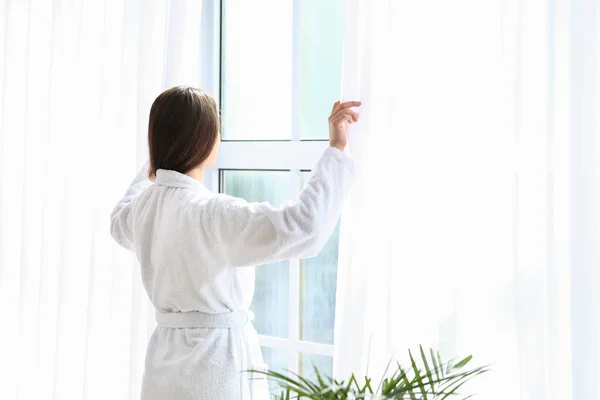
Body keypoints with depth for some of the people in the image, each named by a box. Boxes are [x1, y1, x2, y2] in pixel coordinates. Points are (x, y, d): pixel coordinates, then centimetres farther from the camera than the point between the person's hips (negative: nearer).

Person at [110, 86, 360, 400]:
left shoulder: (145, 203, 2)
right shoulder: (211, 212, -23)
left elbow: (120, 224, 28)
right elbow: (302, 227, -35)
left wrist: (151, 171, 39)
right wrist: (336, 149, -29)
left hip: (166, 362, 8)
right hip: (218, 363, -8)